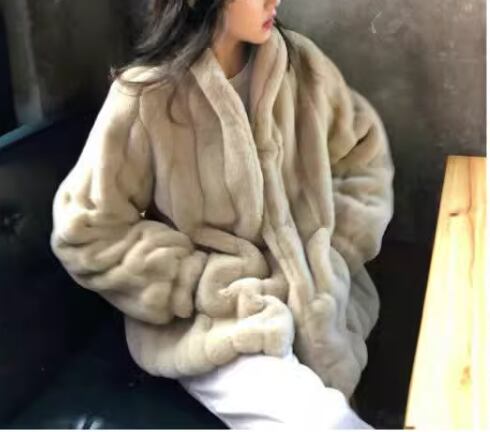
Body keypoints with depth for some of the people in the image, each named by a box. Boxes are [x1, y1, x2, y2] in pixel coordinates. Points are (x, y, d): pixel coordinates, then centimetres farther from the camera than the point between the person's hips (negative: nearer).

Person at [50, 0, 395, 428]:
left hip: (314, 295, 4)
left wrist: (328, 260, -1)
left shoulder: (300, 64, 0)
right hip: (206, 317, -4)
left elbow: (365, 161, 11)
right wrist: (208, 288, -12)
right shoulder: (147, 97, -11)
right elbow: (88, 232, -7)